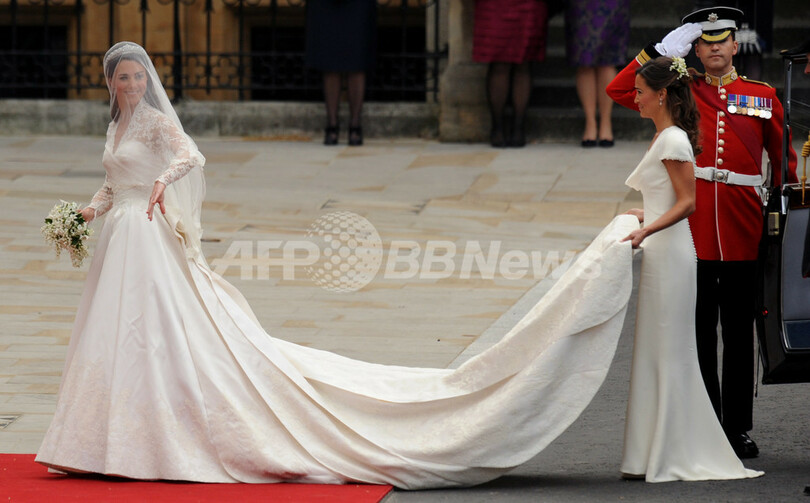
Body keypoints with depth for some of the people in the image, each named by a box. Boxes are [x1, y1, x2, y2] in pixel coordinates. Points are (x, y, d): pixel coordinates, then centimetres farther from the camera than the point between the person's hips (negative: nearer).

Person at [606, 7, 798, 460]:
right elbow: (619, 90, 6)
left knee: (739, 333, 5)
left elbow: (783, 159, 15)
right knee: (698, 333, 1)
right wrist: (661, 50, 1)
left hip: (742, 232, 0)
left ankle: (739, 430, 10)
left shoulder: (762, 96, 11)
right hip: (692, 230, 0)